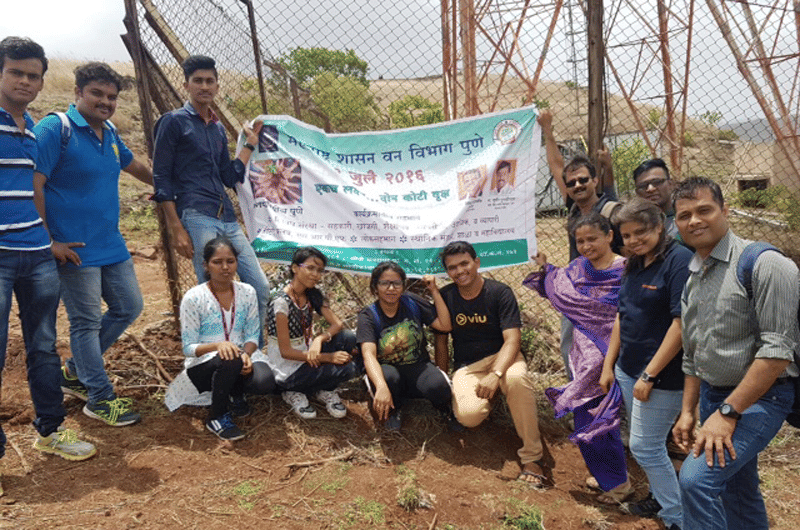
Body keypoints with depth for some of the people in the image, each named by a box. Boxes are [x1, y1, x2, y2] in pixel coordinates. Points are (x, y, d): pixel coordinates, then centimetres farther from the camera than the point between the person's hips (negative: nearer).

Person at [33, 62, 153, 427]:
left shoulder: (109, 133, 12)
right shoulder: (56, 129, -12)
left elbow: (133, 166, 31)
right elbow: (33, 186, -18)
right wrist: (48, 242, -18)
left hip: (112, 246, 9)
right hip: (76, 249, -9)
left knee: (128, 307, 15)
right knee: (87, 322, 1)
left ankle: (76, 372, 32)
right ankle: (100, 399, 14)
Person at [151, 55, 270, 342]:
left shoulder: (218, 128, 22)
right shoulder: (174, 121, 3)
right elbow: (161, 178, -3)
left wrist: (250, 144, 18)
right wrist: (176, 228, -10)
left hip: (227, 218, 7)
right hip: (196, 218, -7)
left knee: (260, 287, 4)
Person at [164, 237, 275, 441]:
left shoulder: (247, 292, -1)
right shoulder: (193, 298, -11)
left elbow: (252, 335, 2)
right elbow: (188, 348, -10)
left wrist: (246, 353, -21)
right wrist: (217, 345, -30)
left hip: (240, 359, 3)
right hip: (202, 366, -3)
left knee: (265, 381, -30)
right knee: (230, 361, -38)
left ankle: (235, 395, 8)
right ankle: (216, 417, -10)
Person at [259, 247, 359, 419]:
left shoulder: (313, 295, 1)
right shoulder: (281, 302, -22)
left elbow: (338, 324, -6)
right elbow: (285, 351, -20)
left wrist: (319, 339, -28)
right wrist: (327, 357, -22)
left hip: (307, 354, 7)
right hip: (287, 370, -7)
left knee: (348, 338, -16)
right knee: (349, 368, -21)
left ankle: (324, 389, 4)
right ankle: (295, 392, 1)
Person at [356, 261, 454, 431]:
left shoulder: (412, 302, -1)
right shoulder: (368, 315, -10)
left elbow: (445, 326, -6)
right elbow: (369, 354, -26)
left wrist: (434, 291, -10)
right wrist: (381, 387, -44)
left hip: (418, 367, 1)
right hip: (388, 368, -1)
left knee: (437, 385, -33)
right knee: (389, 376, -37)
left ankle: (446, 409, 6)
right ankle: (391, 412, -2)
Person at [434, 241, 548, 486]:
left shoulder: (500, 292, -8)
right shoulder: (445, 297, 1)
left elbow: (512, 339, -17)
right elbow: (441, 341, 9)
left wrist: (495, 374, -34)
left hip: (501, 356, -2)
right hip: (466, 366, 2)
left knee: (517, 378, -40)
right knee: (468, 415, -30)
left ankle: (532, 456, -22)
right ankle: (486, 399, 10)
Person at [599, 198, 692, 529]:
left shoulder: (679, 261, -16)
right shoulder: (635, 265, 9)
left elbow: (682, 323, -21)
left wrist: (649, 376, -20)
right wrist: (609, 365, 14)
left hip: (662, 376, -8)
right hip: (628, 369, 8)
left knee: (645, 446, -2)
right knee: (643, 442, 18)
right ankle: (660, 499, 39)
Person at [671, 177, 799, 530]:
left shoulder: (764, 265, -16)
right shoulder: (692, 277, 9)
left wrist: (727, 412, -21)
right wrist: (688, 411, 13)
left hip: (759, 396, -7)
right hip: (712, 395, 8)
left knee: (697, 478, -21)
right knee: (737, 491, 18)